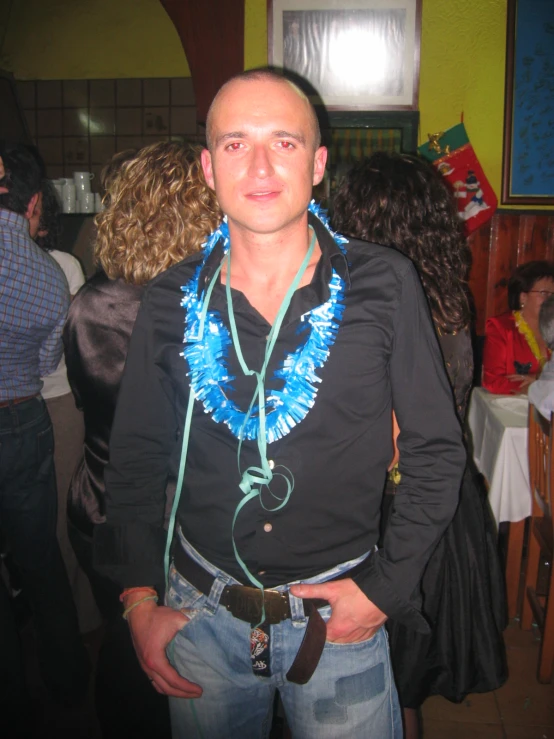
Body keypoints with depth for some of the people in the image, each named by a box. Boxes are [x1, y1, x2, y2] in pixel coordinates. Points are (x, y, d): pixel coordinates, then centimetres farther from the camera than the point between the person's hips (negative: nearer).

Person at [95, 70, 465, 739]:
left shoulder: (384, 287, -9)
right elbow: (134, 459, 5)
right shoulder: (171, 302, -4)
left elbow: (436, 452, -2)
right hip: (201, 610, 2)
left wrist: (385, 588, -8)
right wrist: (139, 599, -1)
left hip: (340, 616, -1)